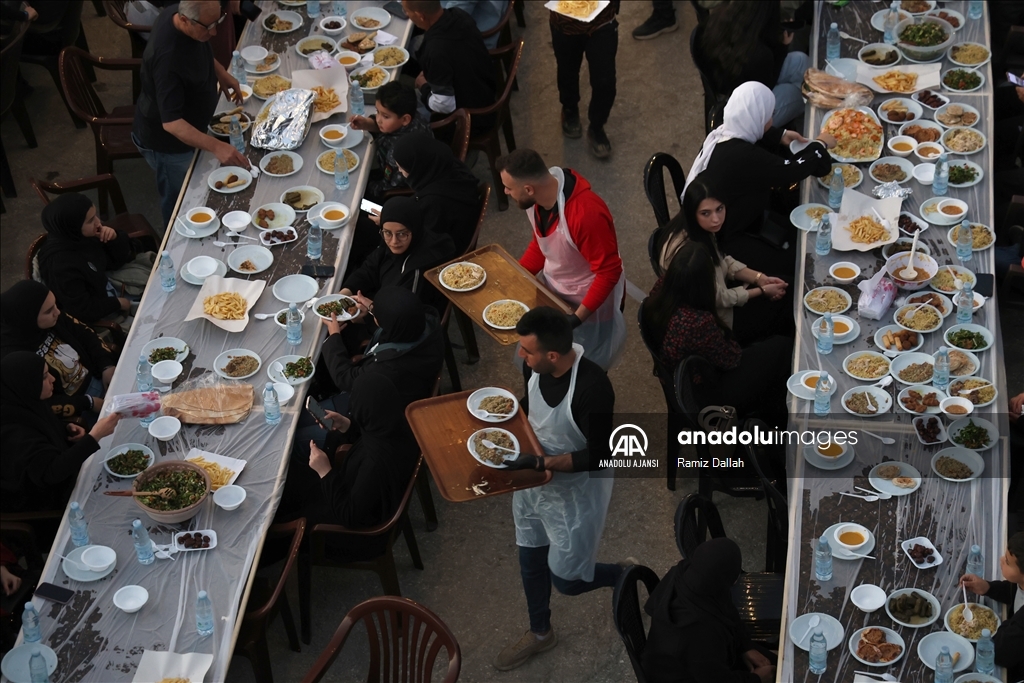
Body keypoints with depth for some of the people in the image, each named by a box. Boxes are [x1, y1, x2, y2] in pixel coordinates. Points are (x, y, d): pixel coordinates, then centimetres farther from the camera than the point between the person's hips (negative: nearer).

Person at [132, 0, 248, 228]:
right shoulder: (168, 58, -41)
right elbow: (171, 123, -41)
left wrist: (221, 73, -1)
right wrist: (216, 147, -48)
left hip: (186, 131, 9)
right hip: (167, 142, -9)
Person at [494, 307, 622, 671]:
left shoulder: (592, 389, -36)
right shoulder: (535, 366, -15)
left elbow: (598, 456, -28)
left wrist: (540, 462, -33)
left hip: (576, 490, -7)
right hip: (534, 479, 7)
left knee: (565, 578, 7)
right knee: (530, 560, 23)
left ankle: (624, 578, 38)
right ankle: (540, 633, 47)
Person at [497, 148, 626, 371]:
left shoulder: (586, 213, -38)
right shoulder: (538, 197, -11)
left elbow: (609, 271, -30)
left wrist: (578, 317, -31)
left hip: (589, 301, -7)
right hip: (552, 288, 7)